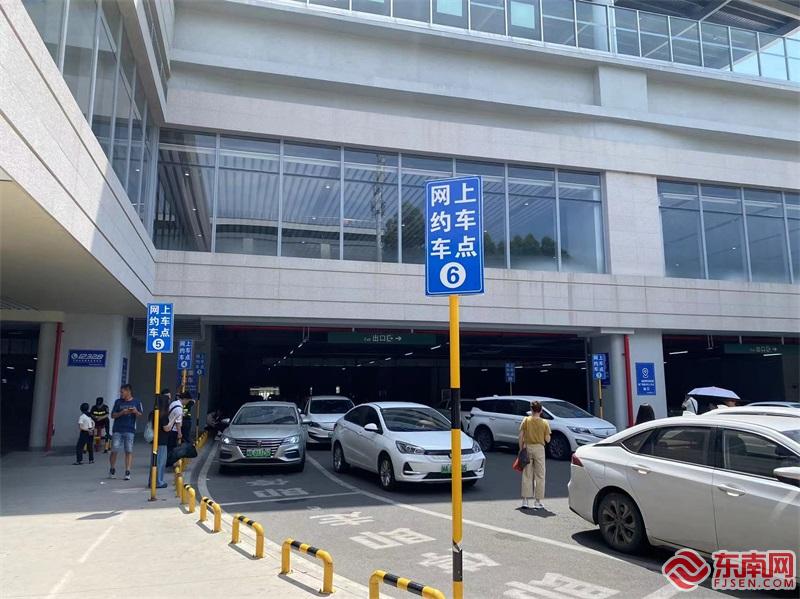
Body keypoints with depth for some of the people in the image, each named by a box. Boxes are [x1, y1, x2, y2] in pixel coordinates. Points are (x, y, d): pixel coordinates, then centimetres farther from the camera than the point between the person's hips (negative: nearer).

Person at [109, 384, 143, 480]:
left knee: (129, 451, -2)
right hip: (117, 430, 1)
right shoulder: (118, 402, 7)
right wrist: (122, 412, -12)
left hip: (130, 430, -1)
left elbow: (140, 415, 7)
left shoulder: (136, 402, 5)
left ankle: (127, 472, 1)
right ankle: (112, 470, 19)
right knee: (114, 450, 1)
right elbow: (113, 415, 5)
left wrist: (136, 412, -15)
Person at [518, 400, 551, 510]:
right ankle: (537, 502, 8)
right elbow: (547, 440, -4)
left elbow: (521, 436, -4)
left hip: (527, 448, 2)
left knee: (527, 476, 7)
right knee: (540, 476, 7)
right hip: (539, 448, -1)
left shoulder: (526, 420, -1)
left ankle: (525, 501, 7)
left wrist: (521, 449, 4)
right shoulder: (544, 423, -4)